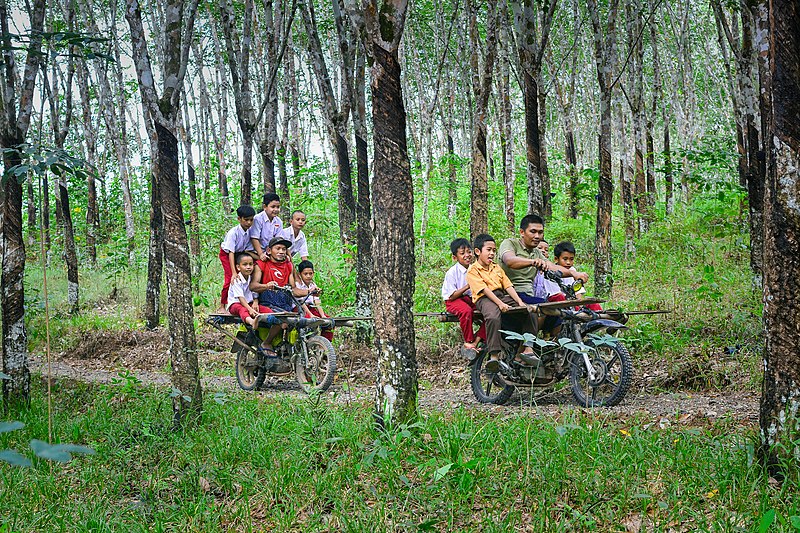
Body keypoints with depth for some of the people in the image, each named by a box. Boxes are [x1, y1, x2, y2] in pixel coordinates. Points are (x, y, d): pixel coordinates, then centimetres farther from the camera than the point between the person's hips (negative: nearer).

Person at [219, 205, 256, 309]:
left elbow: (248, 250, -11)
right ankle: (222, 305, -8)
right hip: (226, 253, -5)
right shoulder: (233, 232, -33)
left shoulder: (251, 231, -17)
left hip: (240, 253, 5)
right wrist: (234, 273, -43)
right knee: (230, 277, -18)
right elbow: (231, 253, -36)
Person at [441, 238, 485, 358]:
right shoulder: (452, 272, -12)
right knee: (466, 310, -39)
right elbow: (452, 296, -14)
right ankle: (468, 342, -19)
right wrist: (467, 286, -21)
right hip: (453, 301, -6)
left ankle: (476, 341, -19)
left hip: (471, 298, 6)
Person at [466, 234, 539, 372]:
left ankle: (528, 348, -10)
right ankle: (494, 355, -42)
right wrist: (500, 304, -25)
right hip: (485, 299, -7)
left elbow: (508, 286, 12)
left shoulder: (497, 268, 22)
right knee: (493, 317, -40)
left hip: (501, 296, 7)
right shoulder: (473, 270, -1)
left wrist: (519, 302, -4)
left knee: (528, 311, -11)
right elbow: (484, 289, -13)